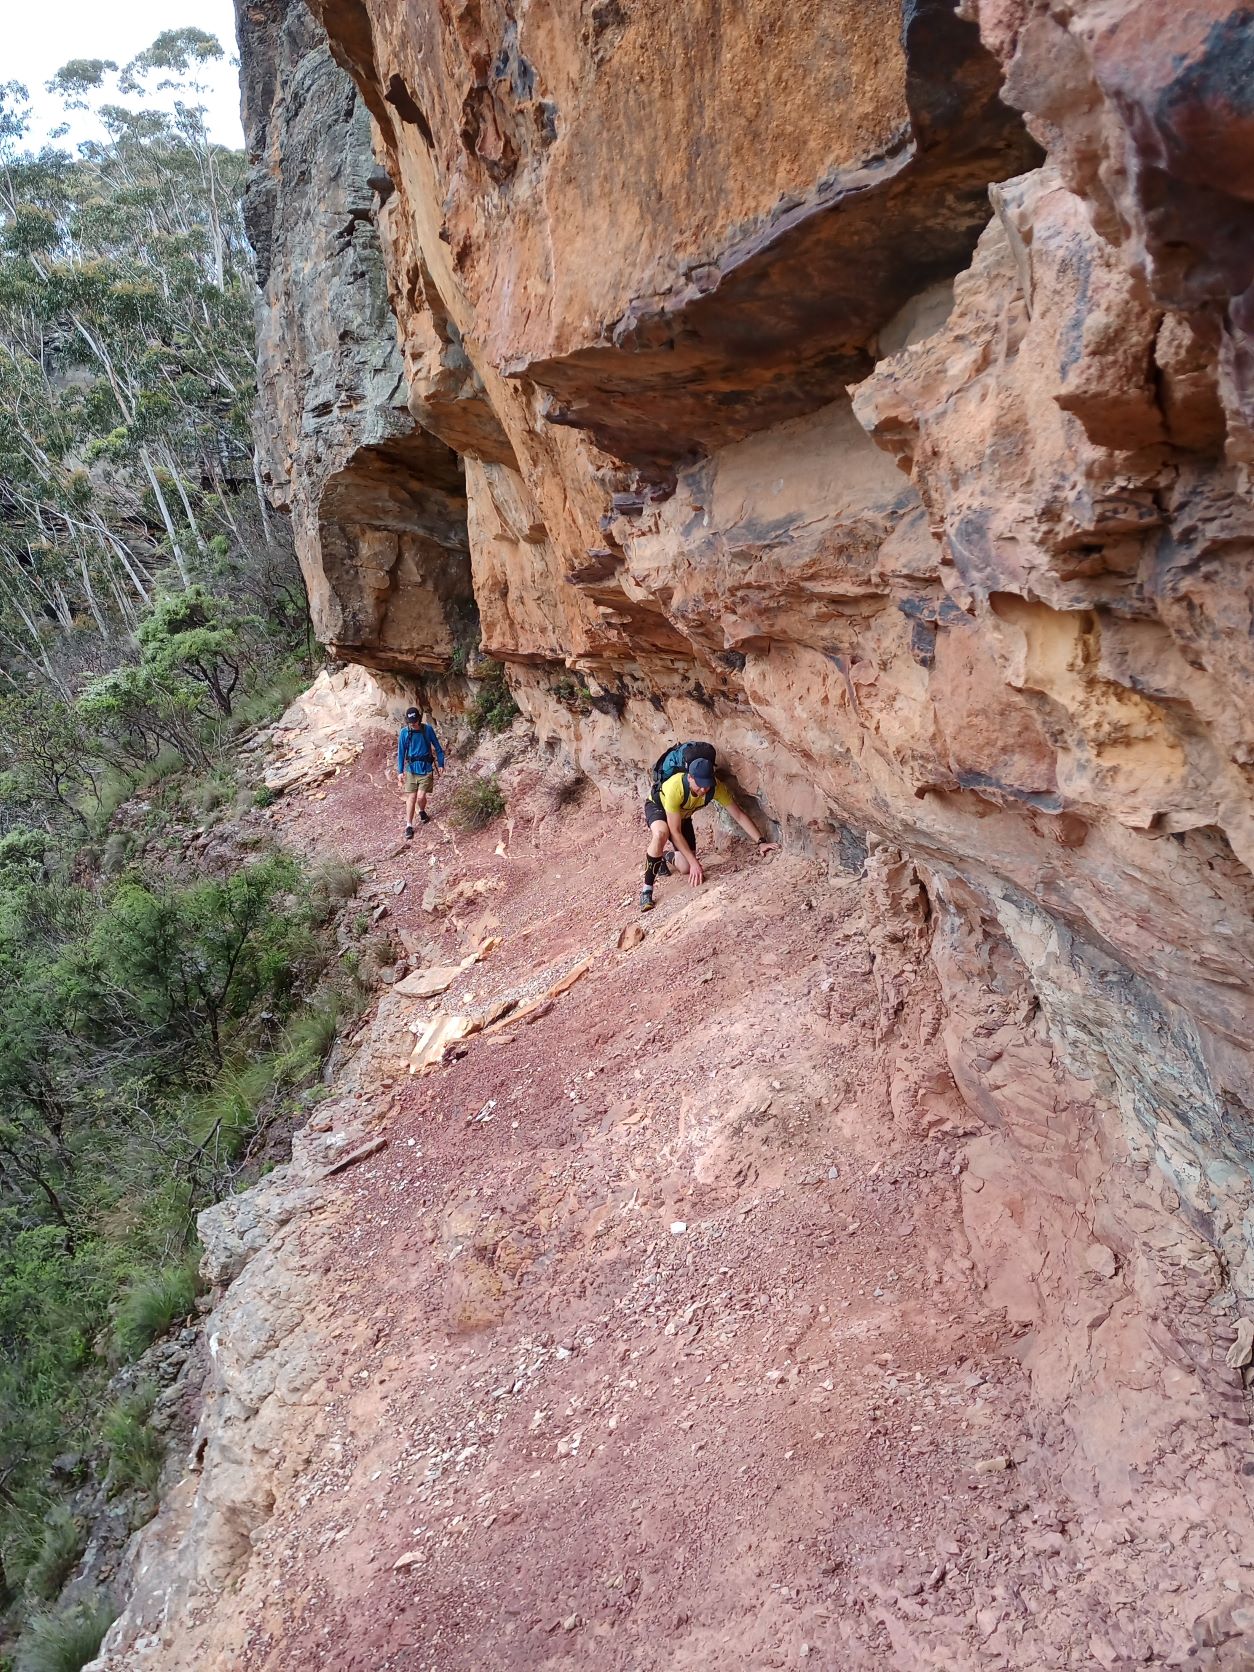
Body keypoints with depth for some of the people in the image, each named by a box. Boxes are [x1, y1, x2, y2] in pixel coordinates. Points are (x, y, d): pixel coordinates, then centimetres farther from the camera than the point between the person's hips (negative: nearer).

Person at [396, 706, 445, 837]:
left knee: (421, 796, -7)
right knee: (411, 797, 1)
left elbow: (437, 747, 2)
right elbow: (401, 752, 1)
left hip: (426, 768, -1)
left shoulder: (428, 729, -8)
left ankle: (422, 812, 28)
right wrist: (400, 771, 0)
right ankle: (409, 826, 10)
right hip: (411, 768, 1)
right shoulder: (404, 732, -6)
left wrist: (441, 764, 4)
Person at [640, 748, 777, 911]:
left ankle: (665, 856, 32)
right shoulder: (675, 787, -42)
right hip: (657, 807, -5)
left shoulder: (716, 786, -30)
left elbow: (739, 815, -21)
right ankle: (647, 890, -27)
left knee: (686, 869, -3)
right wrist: (694, 862, -37)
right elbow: (675, 832, -36)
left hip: (683, 816, 5)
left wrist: (761, 842, -29)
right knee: (661, 834, -41)